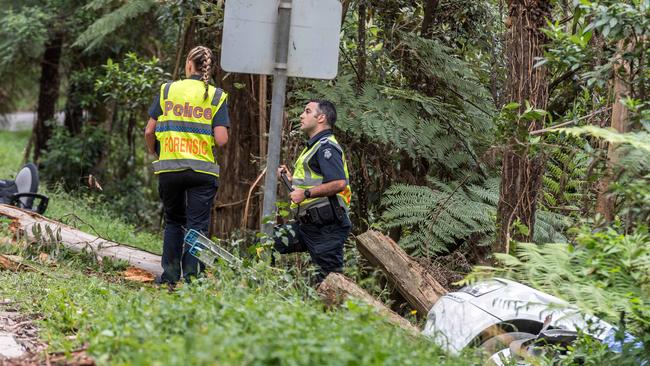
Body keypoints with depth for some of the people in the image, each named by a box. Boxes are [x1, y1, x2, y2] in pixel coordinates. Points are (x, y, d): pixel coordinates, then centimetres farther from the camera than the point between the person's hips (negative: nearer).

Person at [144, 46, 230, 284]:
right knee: (197, 225, 3)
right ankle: (192, 276, -6)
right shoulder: (216, 97, 0)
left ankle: (170, 274, 16)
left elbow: (149, 131, 3)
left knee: (173, 221, 18)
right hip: (202, 170, -2)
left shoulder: (167, 90, 3)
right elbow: (221, 139, -9)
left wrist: (152, 151, 22)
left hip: (169, 168, 2)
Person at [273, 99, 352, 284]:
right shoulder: (314, 146, 22)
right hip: (307, 224, 11)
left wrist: (306, 193, -22)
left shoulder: (326, 146, -12)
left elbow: (340, 183, -26)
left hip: (327, 227, -11)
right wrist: (292, 179, 17)